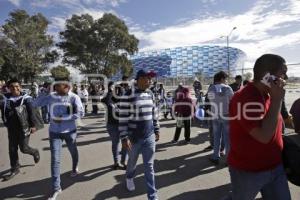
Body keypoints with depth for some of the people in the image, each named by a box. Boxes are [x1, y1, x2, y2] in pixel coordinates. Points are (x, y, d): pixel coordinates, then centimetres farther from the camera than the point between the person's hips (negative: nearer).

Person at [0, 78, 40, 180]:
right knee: (12, 149, 10)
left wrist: (33, 125, -13)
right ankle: (15, 169, 25)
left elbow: (31, 113, -11)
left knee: (23, 148, -1)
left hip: (24, 127, -4)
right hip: (11, 128, 4)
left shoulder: (26, 98, -11)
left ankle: (35, 152, 33)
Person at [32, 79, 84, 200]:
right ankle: (56, 188, 11)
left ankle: (75, 168, 55)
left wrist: (63, 118, -23)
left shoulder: (73, 97, -12)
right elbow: (35, 104, -2)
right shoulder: (51, 97, -3)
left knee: (73, 152, 22)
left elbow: (80, 113, -18)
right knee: (55, 160, -2)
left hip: (70, 131, -1)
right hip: (54, 132, 1)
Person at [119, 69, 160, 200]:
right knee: (132, 162, 21)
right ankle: (129, 178, 54)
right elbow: (123, 118, -14)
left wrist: (157, 130, 14)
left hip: (149, 137, 4)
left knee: (149, 166, 9)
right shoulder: (128, 96, -15)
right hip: (134, 137, -3)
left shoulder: (150, 94, 4)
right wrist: (124, 137, -15)